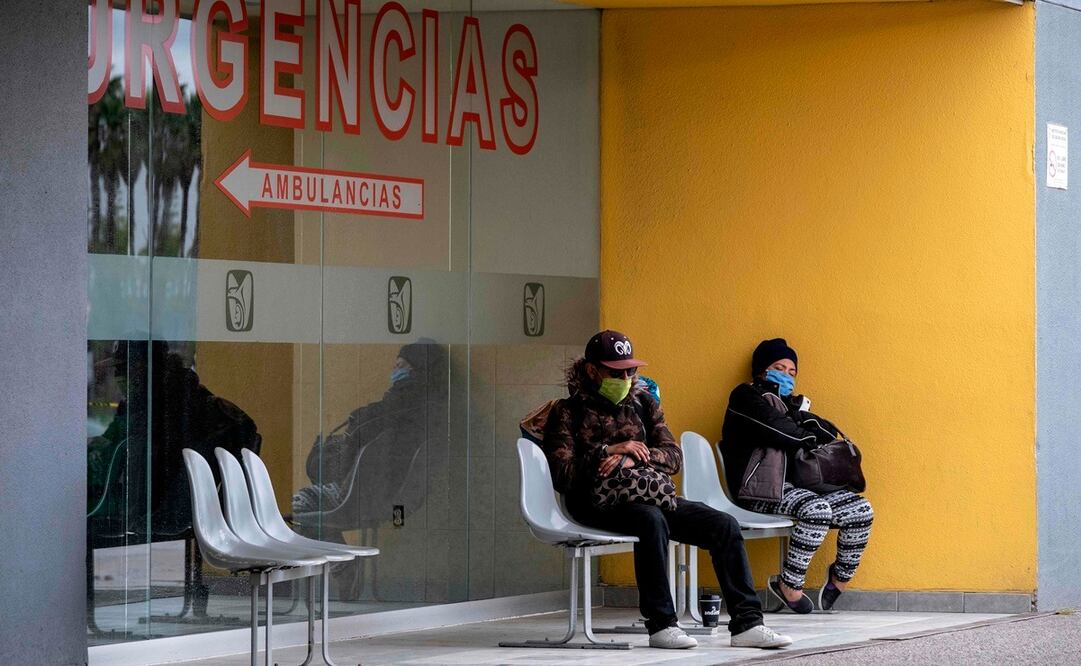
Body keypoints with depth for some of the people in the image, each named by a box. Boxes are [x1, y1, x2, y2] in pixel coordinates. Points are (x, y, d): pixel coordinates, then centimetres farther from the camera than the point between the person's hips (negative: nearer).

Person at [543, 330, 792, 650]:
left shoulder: (643, 402, 17)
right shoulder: (568, 412, 4)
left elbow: (674, 456, 6)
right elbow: (562, 475, -7)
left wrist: (634, 458, -13)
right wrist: (609, 451, -15)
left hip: (649, 496, 6)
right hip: (598, 504, -5)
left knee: (724, 525, -15)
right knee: (651, 520, -39)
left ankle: (747, 623, -19)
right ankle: (661, 624, -35)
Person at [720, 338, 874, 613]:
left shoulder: (792, 403, 29)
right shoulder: (746, 396, 5)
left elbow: (829, 433, 14)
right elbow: (778, 430, -12)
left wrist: (800, 416, -2)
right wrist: (811, 439, 5)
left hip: (798, 484, 8)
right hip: (762, 489, -8)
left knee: (860, 510, -11)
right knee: (817, 510, -34)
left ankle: (840, 578, 8)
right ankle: (789, 585, -21)